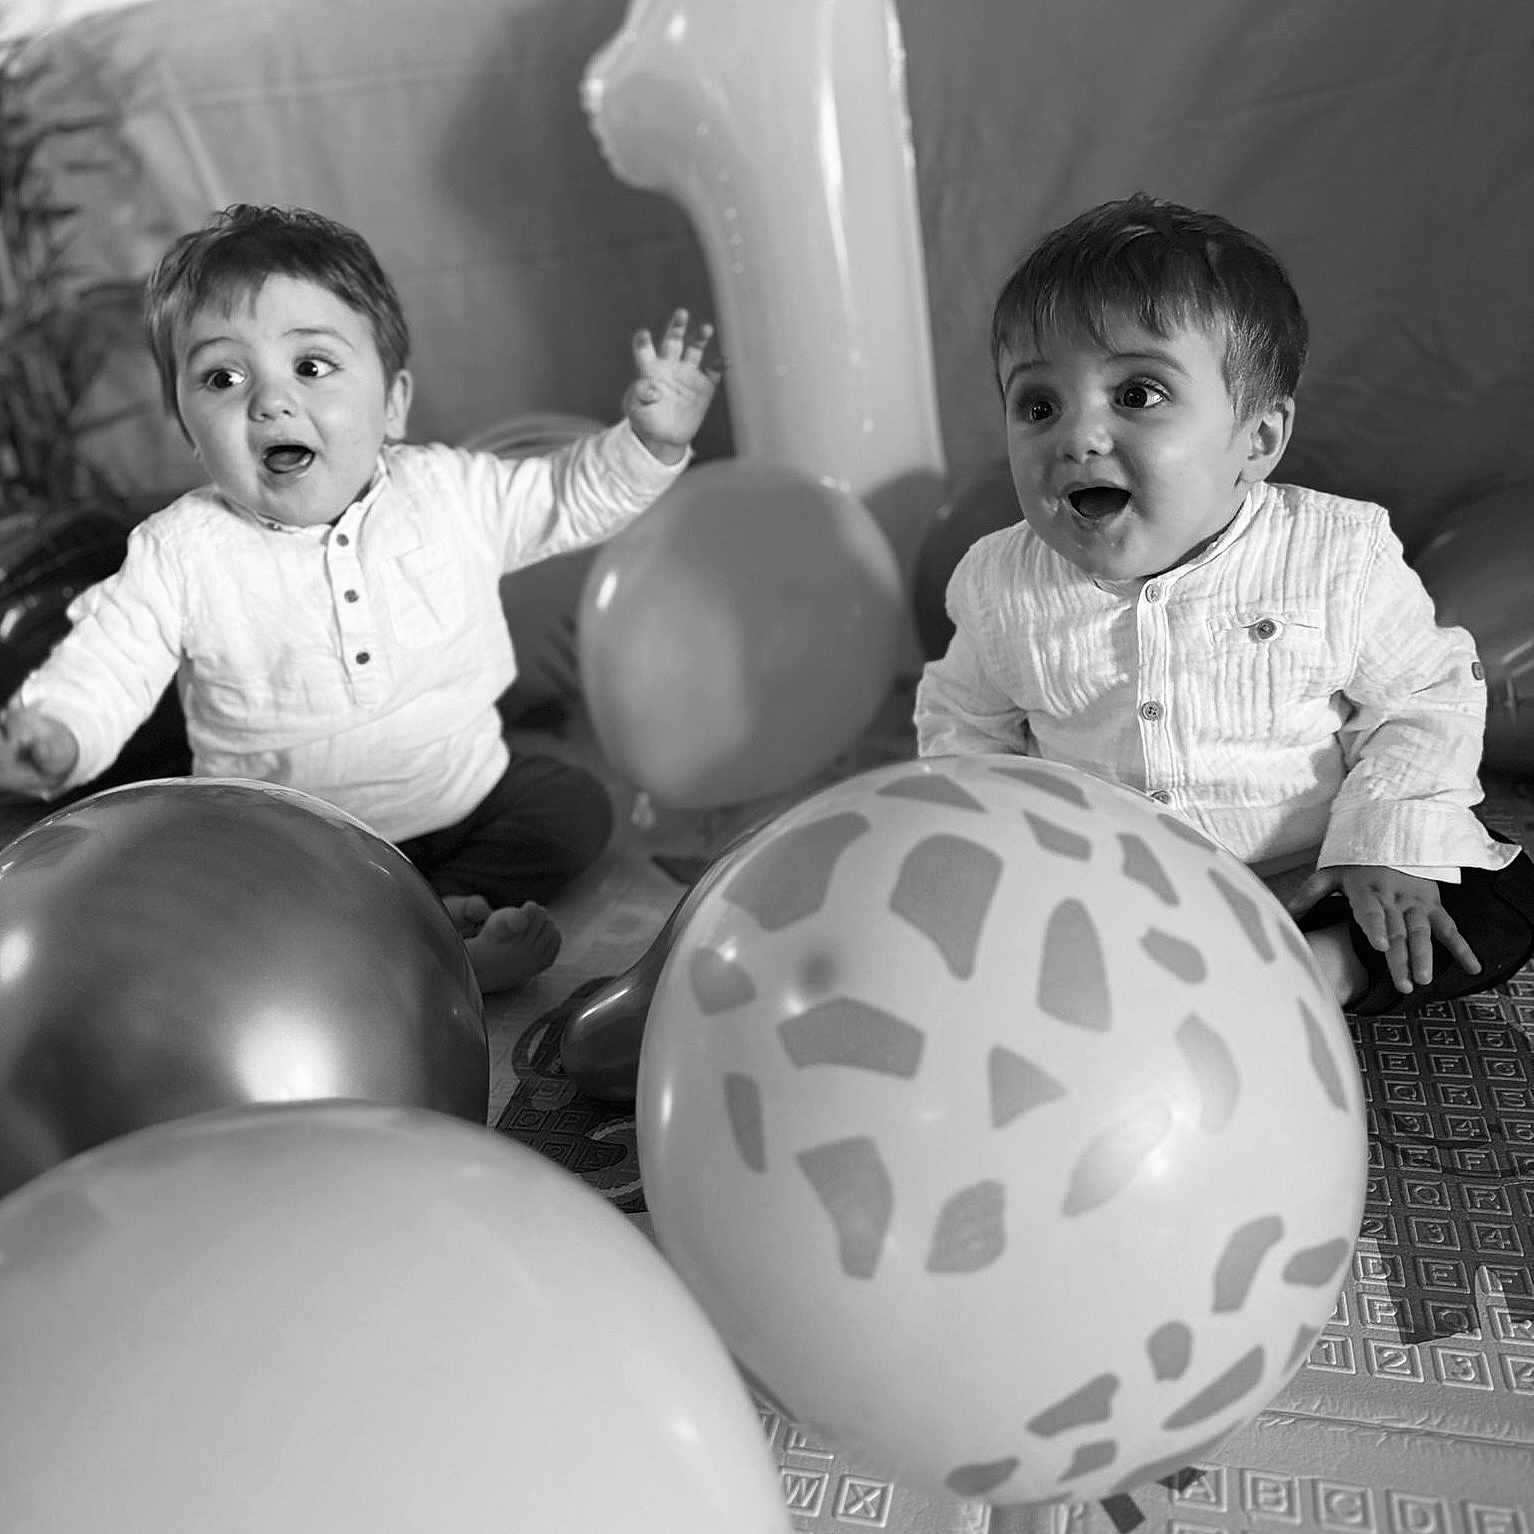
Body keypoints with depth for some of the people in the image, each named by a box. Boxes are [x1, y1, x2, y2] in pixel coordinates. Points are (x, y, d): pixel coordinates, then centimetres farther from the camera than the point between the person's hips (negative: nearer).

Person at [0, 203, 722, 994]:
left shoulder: (450, 491, -7)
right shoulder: (180, 552, -12)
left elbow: (569, 497, 3)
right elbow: (105, 660, -14)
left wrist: (649, 440, -13)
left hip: (469, 804, 2)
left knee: (575, 804, -11)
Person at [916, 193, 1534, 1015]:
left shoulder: (1337, 555, -14)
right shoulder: (1003, 587, -8)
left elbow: (1423, 699, -3)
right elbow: (966, 722, 8)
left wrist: (1390, 846, -16)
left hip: (1312, 886, -1)